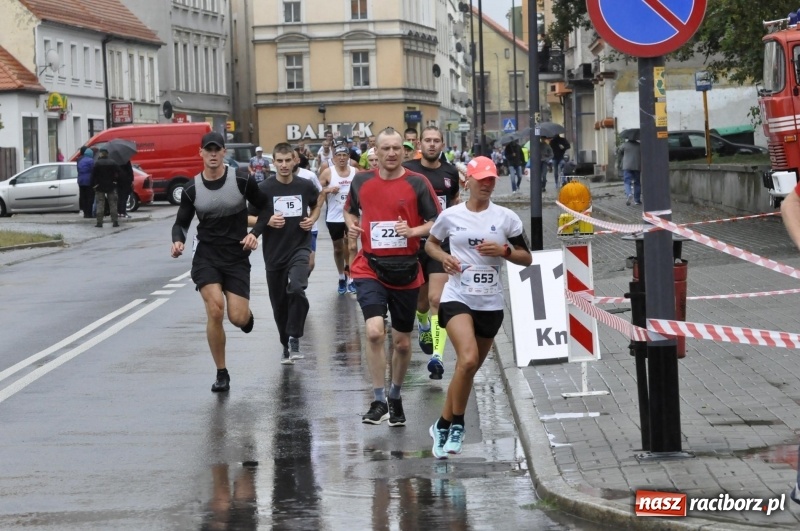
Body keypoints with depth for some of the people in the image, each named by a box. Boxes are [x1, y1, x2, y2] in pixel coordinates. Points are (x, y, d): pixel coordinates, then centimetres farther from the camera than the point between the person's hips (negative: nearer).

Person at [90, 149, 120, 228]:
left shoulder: (97, 163, -8)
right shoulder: (113, 163, 0)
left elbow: (93, 175, -10)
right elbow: (117, 174, 0)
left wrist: (93, 185, -3)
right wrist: (116, 181, 8)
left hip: (99, 186, -2)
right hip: (111, 186, 2)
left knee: (100, 204, 1)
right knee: (113, 204, 6)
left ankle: (99, 222, -5)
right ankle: (115, 221, 3)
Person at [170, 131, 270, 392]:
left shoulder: (242, 181, -7)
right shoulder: (192, 189, -1)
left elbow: (265, 208, 6)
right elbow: (181, 222, 9)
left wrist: (255, 233, -9)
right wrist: (178, 240, -12)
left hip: (237, 256, 0)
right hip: (206, 256, 1)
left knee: (238, 318, -9)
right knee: (215, 311, -19)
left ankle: (246, 314, 34)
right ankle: (221, 374, -4)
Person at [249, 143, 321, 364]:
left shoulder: (305, 186, -1)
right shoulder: (263, 188, -5)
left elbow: (317, 204, 20)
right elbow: (248, 218, 1)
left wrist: (312, 219, 1)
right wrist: (267, 221, -17)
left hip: (300, 248, -1)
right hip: (274, 253, 1)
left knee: (297, 289, -26)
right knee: (279, 304, 9)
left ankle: (294, 340, -17)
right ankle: (286, 346, 28)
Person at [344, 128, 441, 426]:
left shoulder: (417, 184, -4)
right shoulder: (361, 181, 3)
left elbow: (437, 222, -2)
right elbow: (350, 210, 21)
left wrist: (413, 231, -19)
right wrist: (352, 225, 0)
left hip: (405, 272, 0)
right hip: (370, 269, 0)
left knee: (402, 342, 10)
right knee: (374, 331, -21)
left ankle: (395, 398, 32)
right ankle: (379, 401, -11)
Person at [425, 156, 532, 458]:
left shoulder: (506, 218, 2)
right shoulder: (451, 216, 1)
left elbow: (526, 258, 7)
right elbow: (430, 244, 18)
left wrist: (503, 251, -12)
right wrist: (443, 257, -4)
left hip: (491, 303, 3)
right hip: (457, 297, -3)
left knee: (470, 367, 10)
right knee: (468, 359, -24)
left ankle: (443, 425, 28)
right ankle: (456, 425, -7)